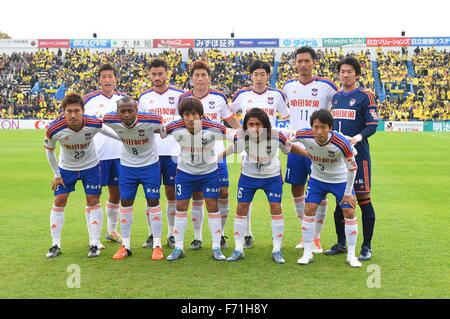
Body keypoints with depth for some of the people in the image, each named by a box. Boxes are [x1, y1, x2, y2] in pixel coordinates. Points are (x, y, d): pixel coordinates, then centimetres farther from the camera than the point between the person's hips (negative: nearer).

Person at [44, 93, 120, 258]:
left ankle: (94, 244, 9)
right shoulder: (54, 129, -29)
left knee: (93, 201, -2)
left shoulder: (93, 123, -29)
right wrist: (56, 174, -3)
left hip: (90, 166, 0)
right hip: (66, 168, 0)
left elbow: (103, 129, -3)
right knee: (59, 202, -1)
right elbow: (49, 150, -8)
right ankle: (55, 245, 11)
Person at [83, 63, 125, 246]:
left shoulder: (123, 99, 9)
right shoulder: (89, 99, -4)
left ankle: (112, 230, 31)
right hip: (97, 154, -4)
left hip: (119, 154, 5)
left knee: (116, 193, 13)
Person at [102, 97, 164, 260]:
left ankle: (157, 245, 8)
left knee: (153, 202, -1)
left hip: (150, 165, -2)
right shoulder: (111, 120, -22)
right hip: (127, 166, 3)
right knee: (125, 203, 5)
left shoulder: (151, 120, -29)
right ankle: (125, 245, 16)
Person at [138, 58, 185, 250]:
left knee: (172, 194, 4)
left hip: (173, 152, -2)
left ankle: (172, 234, 13)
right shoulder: (144, 97, 9)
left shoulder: (178, 95, 2)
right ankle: (152, 234, 13)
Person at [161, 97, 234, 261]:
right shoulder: (174, 128, -24)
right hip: (185, 171, 1)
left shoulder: (213, 128, -26)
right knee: (181, 207, 2)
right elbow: (160, 133, -2)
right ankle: (178, 248, 14)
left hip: (209, 171, -1)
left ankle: (216, 248, 10)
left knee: (212, 206, -1)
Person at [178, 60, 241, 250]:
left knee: (223, 193, -1)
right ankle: (197, 237, 15)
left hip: (217, 154, 0)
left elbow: (232, 121, 9)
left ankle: (220, 235, 15)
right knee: (197, 196, 4)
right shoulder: (184, 99, 1)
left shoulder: (219, 97, -1)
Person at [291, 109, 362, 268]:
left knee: (349, 212, -6)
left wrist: (348, 193, -12)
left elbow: (352, 167, -19)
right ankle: (307, 253, 6)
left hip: (341, 179, -2)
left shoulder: (341, 143, -34)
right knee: (309, 209, -6)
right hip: (317, 178, 2)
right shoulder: (304, 136, -28)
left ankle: (351, 255, 8)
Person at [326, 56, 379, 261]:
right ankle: (341, 243, 23)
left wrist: (358, 137, -26)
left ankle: (367, 247, 8)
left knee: (363, 199, -2)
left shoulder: (365, 96, -4)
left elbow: (372, 126, -10)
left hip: (358, 155, -6)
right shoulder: (335, 97, 14)